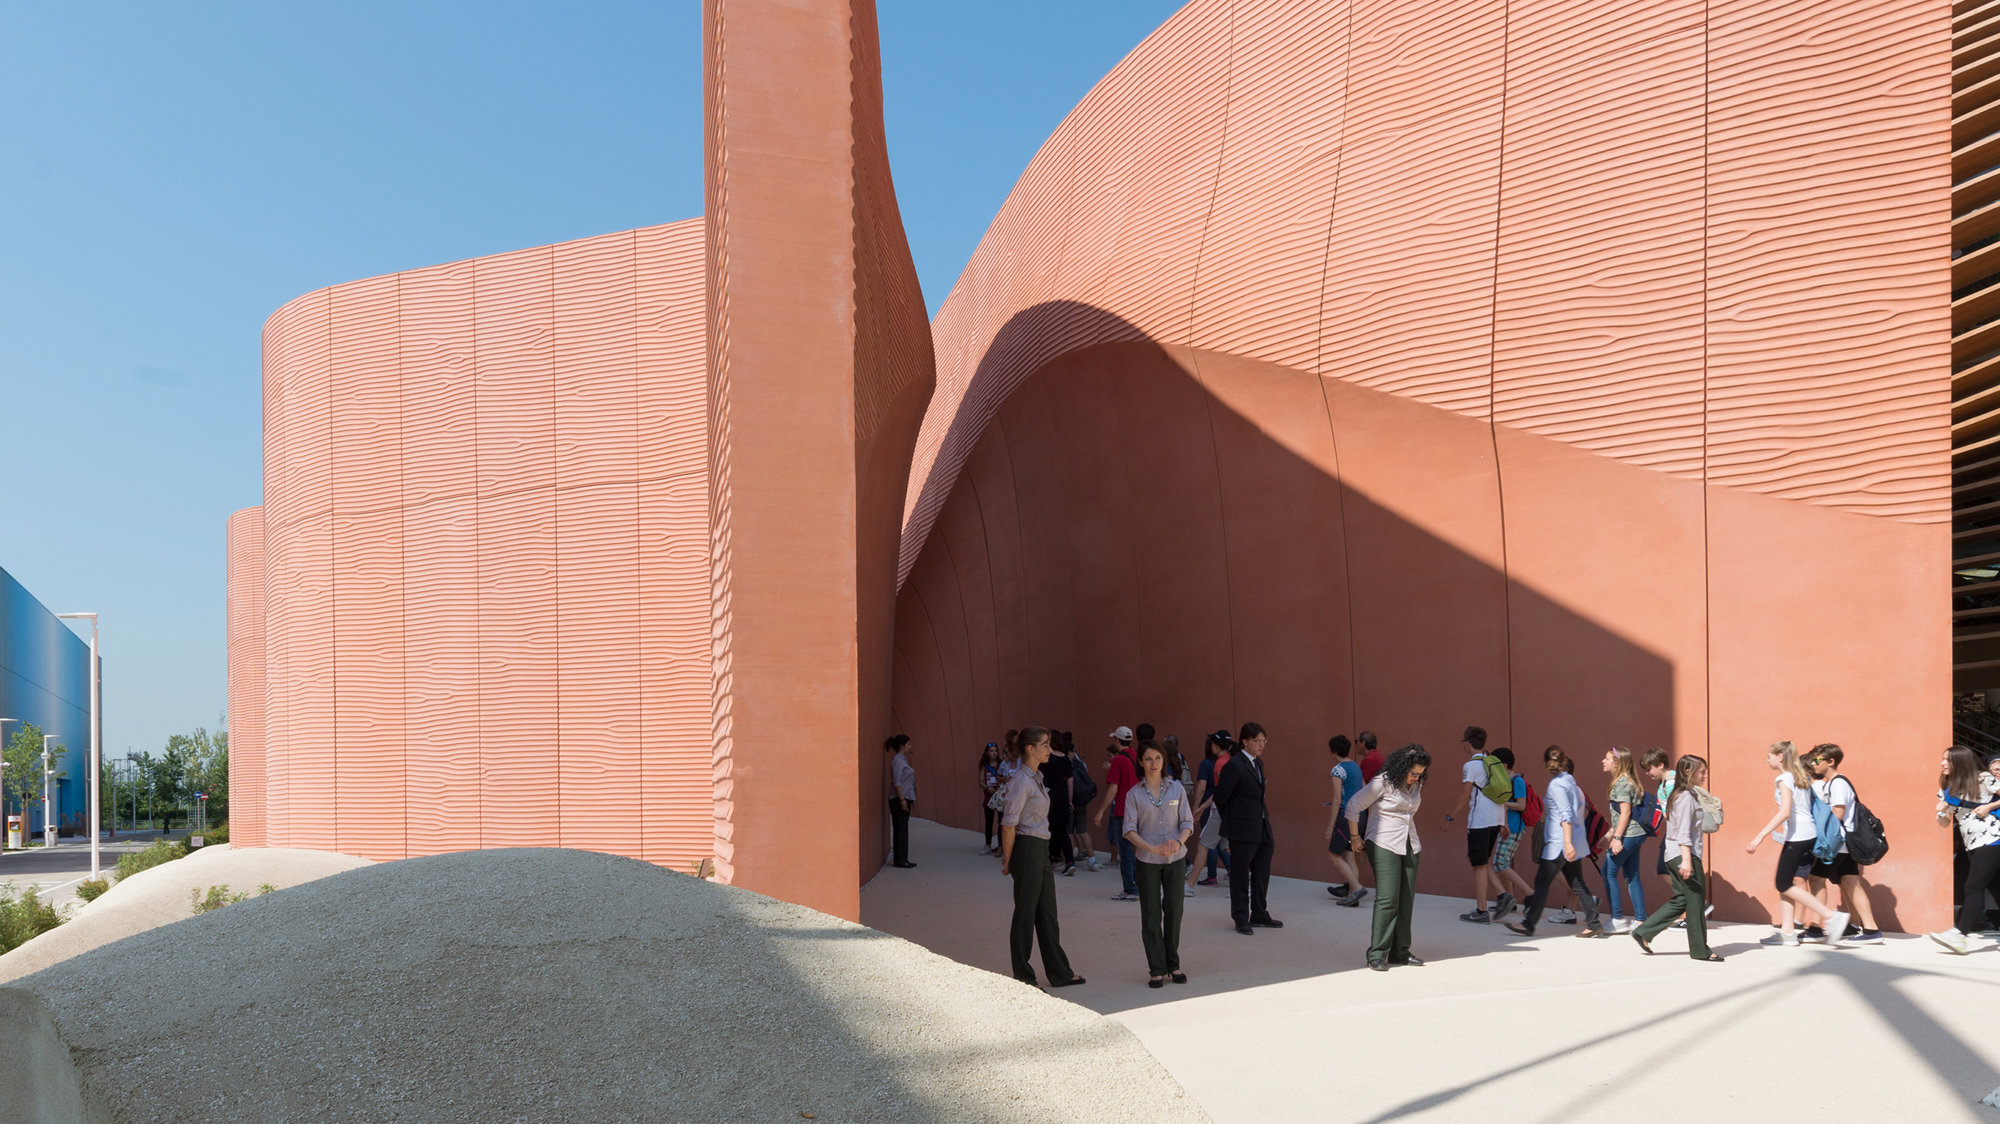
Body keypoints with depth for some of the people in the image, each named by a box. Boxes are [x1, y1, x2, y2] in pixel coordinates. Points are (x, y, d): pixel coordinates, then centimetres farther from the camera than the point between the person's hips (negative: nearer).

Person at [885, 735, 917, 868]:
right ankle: (900, 860, -5)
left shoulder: (903, 760, 17)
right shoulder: (897, 760, -12)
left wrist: (912, 800, 23)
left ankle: (903, 859, 14)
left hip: (905, 799, 10)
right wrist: (902, 799, -23)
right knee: (900, 829, -7)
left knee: (902, 830, 11)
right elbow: (897, 782, -19)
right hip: (899, 799, -10)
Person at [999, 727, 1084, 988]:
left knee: (1047, 911, 14)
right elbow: (1008, 824, -18)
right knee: (1026, 913, 0)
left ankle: (1059, 973, 22)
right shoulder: (1021, 782, -17)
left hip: (1041, 849, 9)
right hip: (1027, 848, -9)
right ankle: (1023, 977, 11)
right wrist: (1007, 860, -11)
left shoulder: (1037, 778, 13)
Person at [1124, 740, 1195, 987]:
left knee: (1174, 911, 5)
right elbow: (1129, 829, -5)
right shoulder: (1134, 794, -1)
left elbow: (1187, 823, 3)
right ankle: (1157, 969, 10)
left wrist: (1179, 841, -18)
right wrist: (1153, 848, -19)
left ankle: (1173, 965, 19)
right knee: (1151, 915, 2)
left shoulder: (1176, 788, 3)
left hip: (1176, 858, 1)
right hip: (1148, 861, -1)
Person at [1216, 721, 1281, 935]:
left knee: (1261, 874, 15)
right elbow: (1220, 797, -11)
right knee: (1240, 876, 3)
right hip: (1243, 830, -8)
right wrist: (1232, 820, 0)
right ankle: (1241, 919, 11)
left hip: (1261, 829, 8)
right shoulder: (1234, 765, -15)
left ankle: (1259, 915, 27)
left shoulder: (1258, 763, 11)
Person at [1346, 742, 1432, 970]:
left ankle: (1400, 951, 12)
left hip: (1409, 846, 7)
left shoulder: (1415, 785, 10)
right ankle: (1377, 955, -11)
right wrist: (1355, 837, -3)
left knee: (1406, 900, 4)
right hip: (1384, 846, -7)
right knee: (1387, 898, -14)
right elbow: (1353, 806, -7)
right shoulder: (1383, 782, -11)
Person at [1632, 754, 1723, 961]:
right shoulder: (1687, 797, -13)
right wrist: (1687, 860, -24)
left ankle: (1643, 933, 9)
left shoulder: (1680, 795, 16)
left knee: (1681, 900, 12)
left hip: (1673, 856, 10)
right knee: (1695, 901, -1)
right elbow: (1683, 832, -20)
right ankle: (1700, 950, 8)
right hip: (1684, 854, -10)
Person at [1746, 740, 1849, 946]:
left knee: (1785, 885, -3)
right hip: (1809, 834, 9)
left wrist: (1760, 836, -25)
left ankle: (1832, 917, -8)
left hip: (1797, 836, -9)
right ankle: (1786, 932, 12)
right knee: (1785, 884, 12)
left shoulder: (1784, 779, -12)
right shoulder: (1802, 776, 14)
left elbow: (1785, 812, -23)